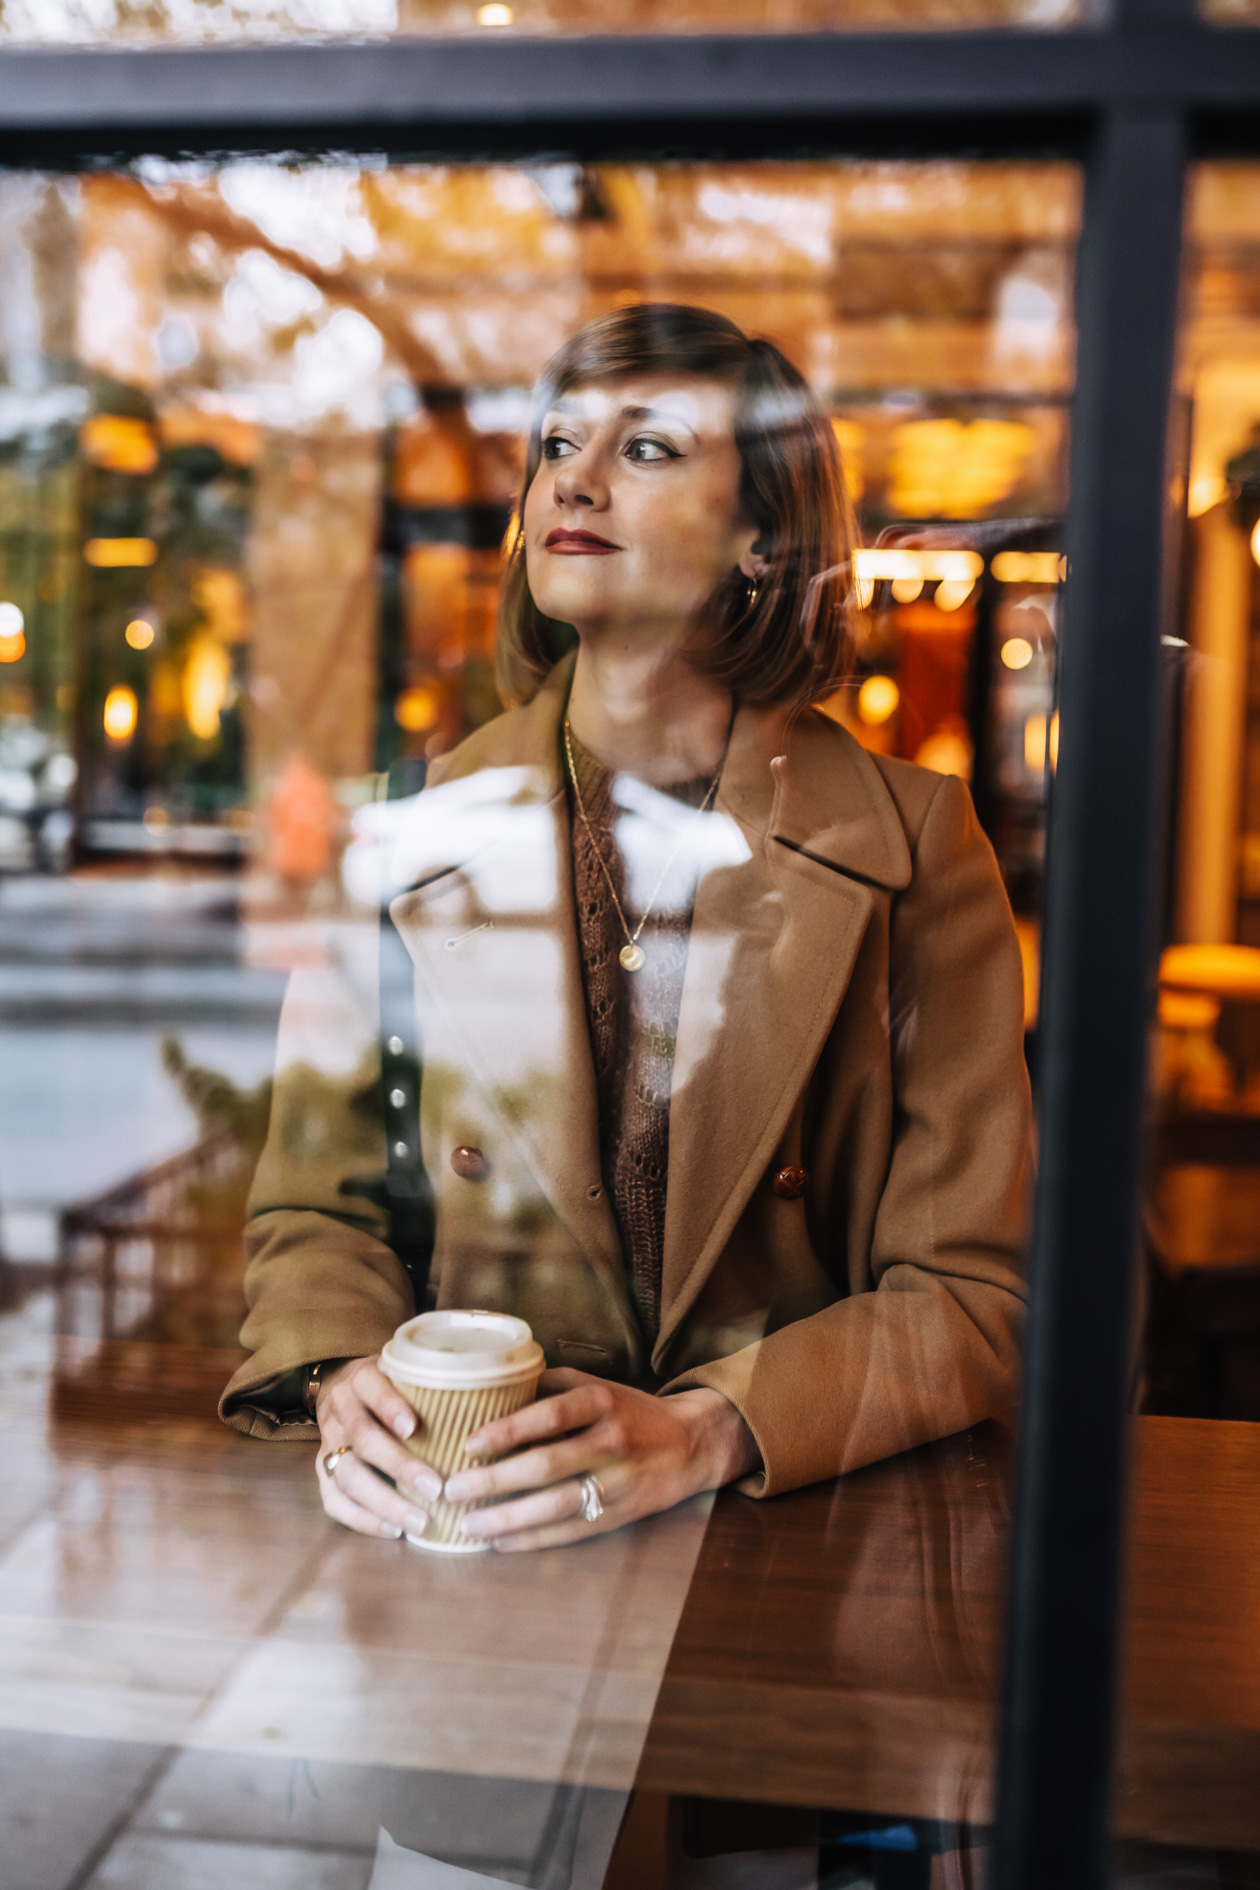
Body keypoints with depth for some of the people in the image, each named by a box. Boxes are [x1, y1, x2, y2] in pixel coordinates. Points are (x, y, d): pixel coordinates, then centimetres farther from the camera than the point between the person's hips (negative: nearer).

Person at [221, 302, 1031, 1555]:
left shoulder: (913, 846, -4)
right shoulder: (404, 830, 0)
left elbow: (976, 1289, -5)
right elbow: (316, 1204, 7)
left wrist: (703, 1433, -21)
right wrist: (342, 1386, -14)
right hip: (458, 1522, 1)